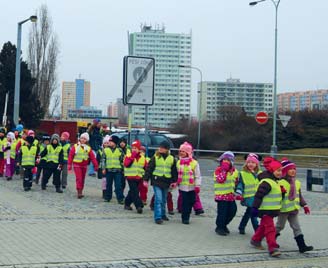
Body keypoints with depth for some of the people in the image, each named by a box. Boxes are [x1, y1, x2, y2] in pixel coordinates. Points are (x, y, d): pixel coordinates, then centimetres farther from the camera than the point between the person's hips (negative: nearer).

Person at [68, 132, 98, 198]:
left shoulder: (88, 148, 3)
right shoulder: (75, 147, -4)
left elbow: (93, 157, -1)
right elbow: (70, 156, -5)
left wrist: (96, 166, -6)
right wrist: (69, 165, -9)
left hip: (84, 166, 4)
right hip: (77, 165, -4)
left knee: (82, 179, 11)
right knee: (79, 178, -13)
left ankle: (81, 191, 23)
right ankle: (79, 192, -15)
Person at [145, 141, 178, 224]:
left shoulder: (172, 159, 6)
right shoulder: (155, 157, -1)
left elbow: (174, 171, 13)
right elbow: (149, 169, 0)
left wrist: (174, 181, 8)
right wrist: (146, 179, -3)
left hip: (166, 182, 3)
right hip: (157, 181, -3)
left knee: (164, 200, 15)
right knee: (158, 199, -10)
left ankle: (163, 214, 31)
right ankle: (158, 217, -9)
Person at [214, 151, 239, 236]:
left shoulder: (234, 170, 11)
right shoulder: (218, 170, -7)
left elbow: (236, 181, 21)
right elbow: (220, 180, -23)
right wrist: (224, 170, -21)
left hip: (231, 195, 6)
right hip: (221, 195, -6)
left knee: (232, 211, 9)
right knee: (222, 212, -5)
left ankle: (224, 225, 29)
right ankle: (219, 228, 10)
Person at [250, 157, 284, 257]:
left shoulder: (275, 182, 13)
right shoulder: (266, 183, -20)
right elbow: (258, 196, -23)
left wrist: (282, 192, 5)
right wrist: (255, 208, -25)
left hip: (272, 210, 10)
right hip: (265, 210, -10)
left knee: (264, 226, 23)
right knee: (270, 228, -11)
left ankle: (255, 240, 39)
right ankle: (273, 248, -12)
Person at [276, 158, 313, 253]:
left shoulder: (297, 183, 10)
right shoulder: (280, 182, -14)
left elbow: (299, 196, 18)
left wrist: (305, 205, 15)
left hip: (294, 209, 6)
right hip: (283, 209, -6)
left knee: (297, 227, 5)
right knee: (280, 226, 8)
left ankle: (302, 245, 4)